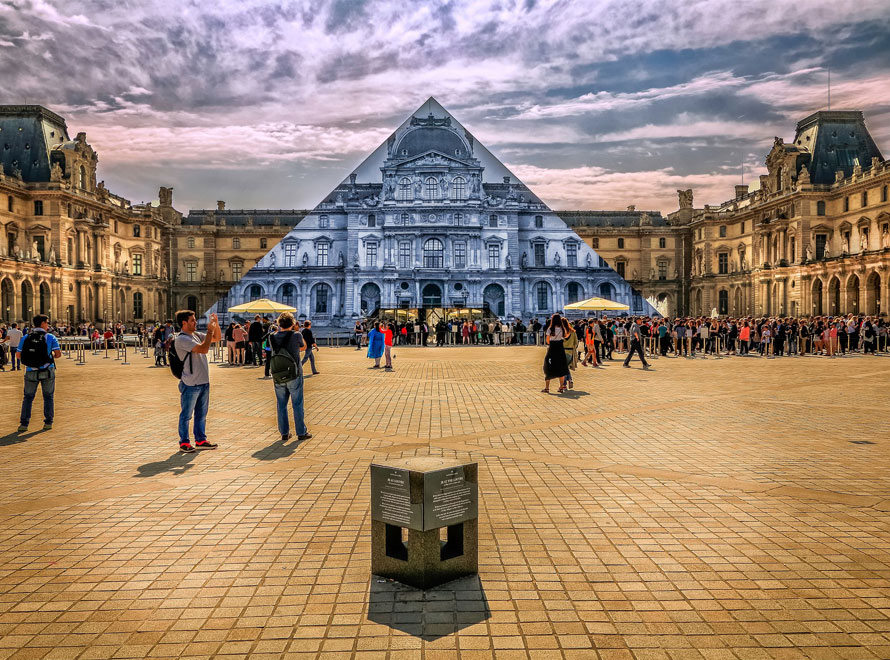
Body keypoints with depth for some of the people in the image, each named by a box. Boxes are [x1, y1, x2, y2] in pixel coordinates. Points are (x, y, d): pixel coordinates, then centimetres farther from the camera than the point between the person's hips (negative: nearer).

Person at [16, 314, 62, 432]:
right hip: (47, 371, -1)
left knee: (28, 398, 12)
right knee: (48, 397, 12)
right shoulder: (51, 337, -5)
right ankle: (48, 423, 12)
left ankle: (24, 424, 7)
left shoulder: (25, 338, 2)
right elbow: (58, 354, -11)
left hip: (31, 372, 2)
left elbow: (18, 355, 1)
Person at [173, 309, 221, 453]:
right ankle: (184, 443, 11)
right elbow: (204, 349, -25)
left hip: (204, 382, 8)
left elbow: (217, 338, 21)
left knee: (201, 414, 15)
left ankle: (201, 440, 24)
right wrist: (210, 330, -16)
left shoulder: (196, 335, 12)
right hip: (190, 384, -8)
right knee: (186, 415, 3)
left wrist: (216, 323, 5)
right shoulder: (182, 339, -15)